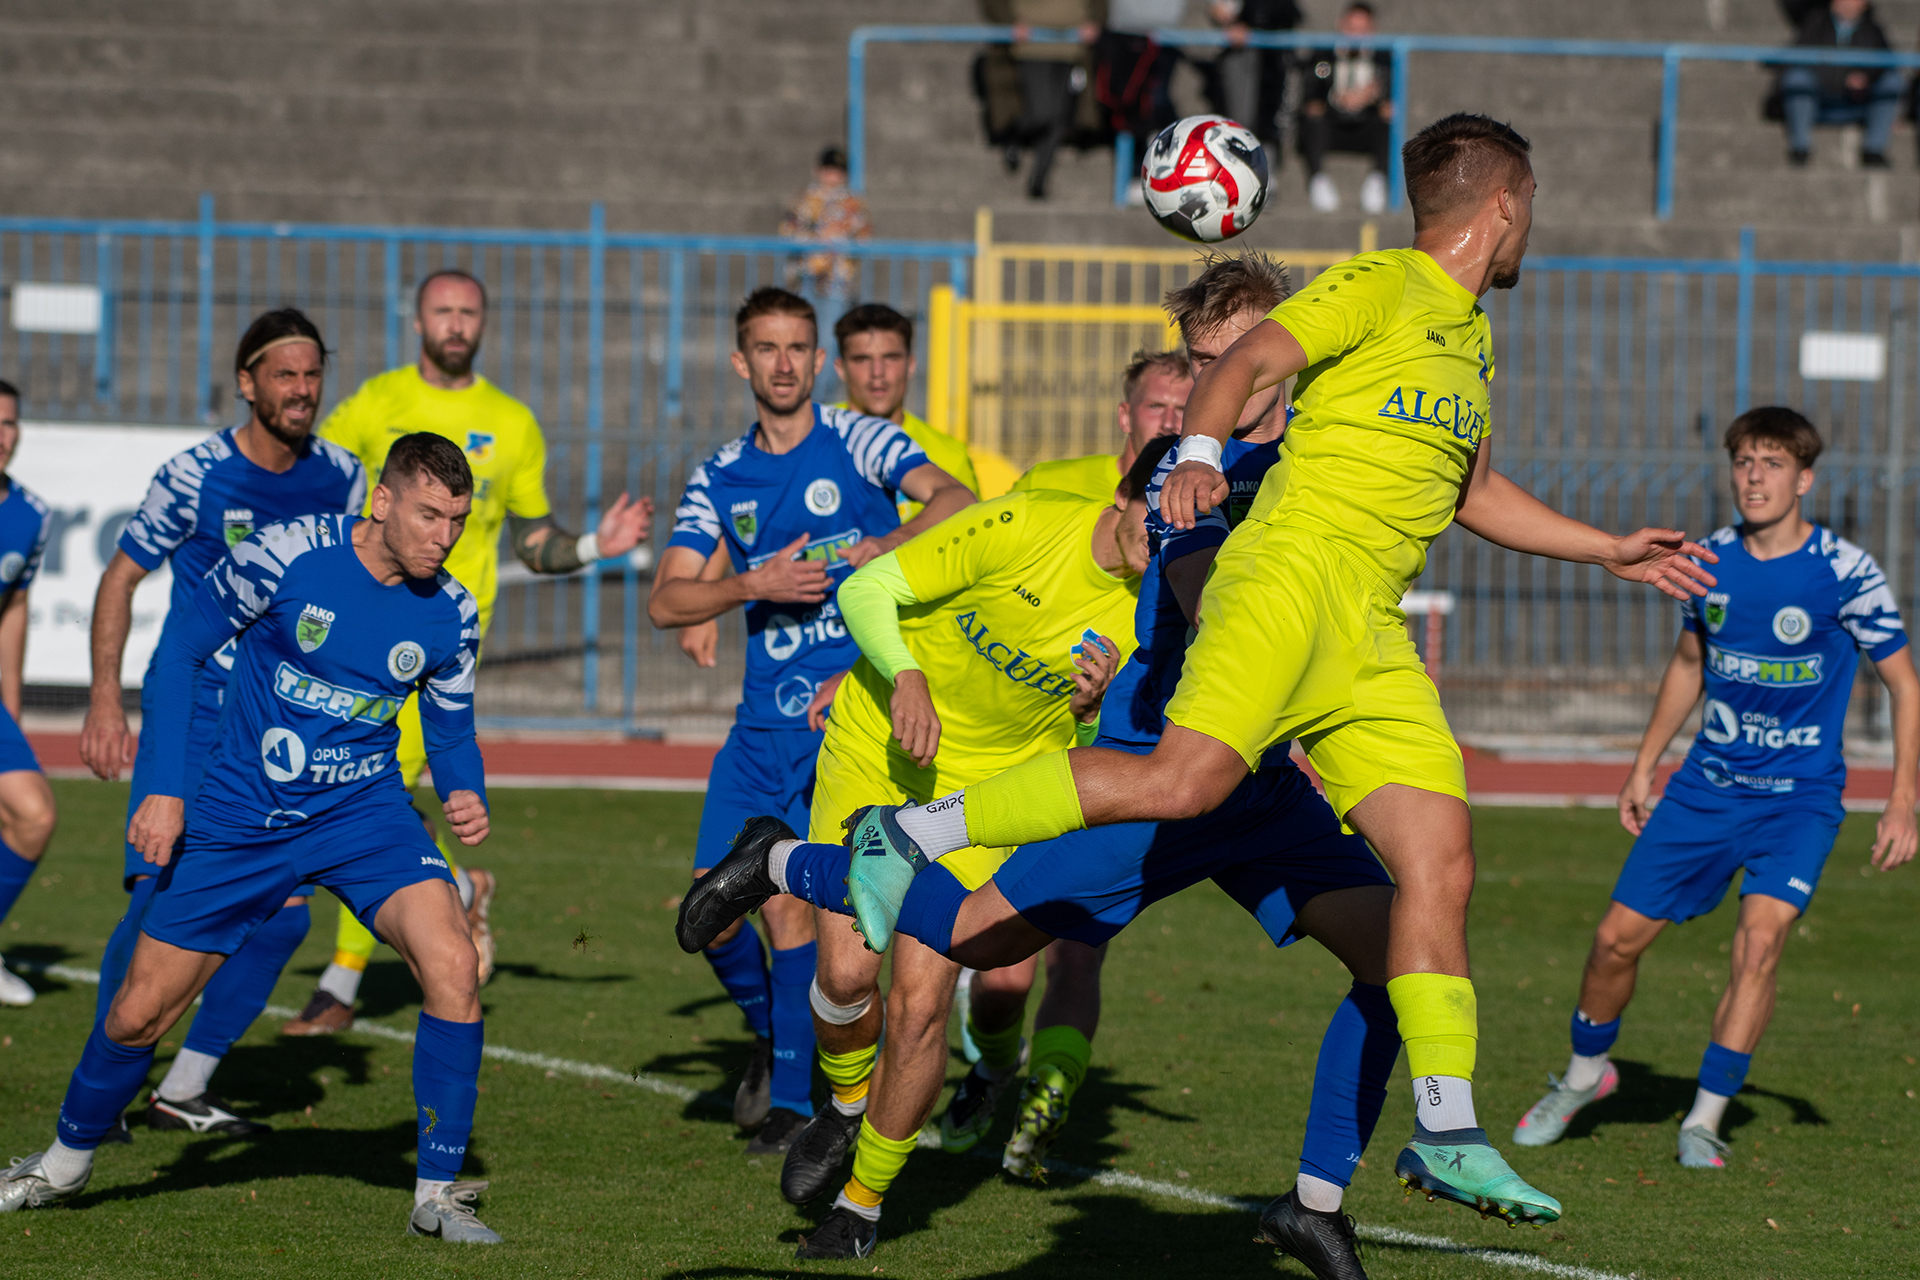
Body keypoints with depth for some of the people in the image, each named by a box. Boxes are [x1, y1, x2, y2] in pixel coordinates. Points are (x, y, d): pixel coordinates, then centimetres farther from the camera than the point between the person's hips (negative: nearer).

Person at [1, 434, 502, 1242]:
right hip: (241, 816, -1)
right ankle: (66, 1161, 34)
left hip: (364, 812, 1)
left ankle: (438, 1194, -12)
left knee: (452, 965, -24)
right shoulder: (285, 556, -16)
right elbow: (182, 652, -5)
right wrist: (165, 790, -9)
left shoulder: (450, 614, -6)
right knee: (138, 1013, 4)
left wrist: (466, 796, -12)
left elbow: (451, 728, 10)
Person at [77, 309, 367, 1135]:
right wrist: (105, 699, -8)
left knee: (283, 913, -3)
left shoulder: (340, 478, 2)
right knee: (163, 896, -14)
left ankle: (184, 1090, 10)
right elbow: (122, 576, -1)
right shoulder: (195, 477, -10)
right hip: (188, 706, -4)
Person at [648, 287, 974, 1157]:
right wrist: (755, 584, -10)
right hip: (765, 719, 4)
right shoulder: (719, 479, 12)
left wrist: (882, 551, -31)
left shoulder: (857, 441, 0)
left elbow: (953, 498, -16)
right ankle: (772, 1033, 27)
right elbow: (665, 602, 5)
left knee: (790, 903, -12)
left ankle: (794, 1095, -2)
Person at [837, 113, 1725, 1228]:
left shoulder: (1471, 338, 27)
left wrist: (1611, 550, 42)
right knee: (1185, 781, -27)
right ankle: (911, 836, -18)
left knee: (1443, 865, -3)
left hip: (1372, 635, 8)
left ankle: (1447, 1134, -2)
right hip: (1294, 568, -8)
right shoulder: (1379, 286, 1)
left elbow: (1470, 490, 40)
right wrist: (1199, 456, -30)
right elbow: (1248, 361, -12)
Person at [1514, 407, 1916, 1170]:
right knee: (1619, 935, 1)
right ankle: (1585, 1073, 28)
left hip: (1800, 796, -4)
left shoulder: (1845, 572, -12)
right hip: (1707, 784, 4)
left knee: (1761, 935, -24)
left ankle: (1706, 1119, -14)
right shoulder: (1711, 559, 1)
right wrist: (1643, 766, 19)